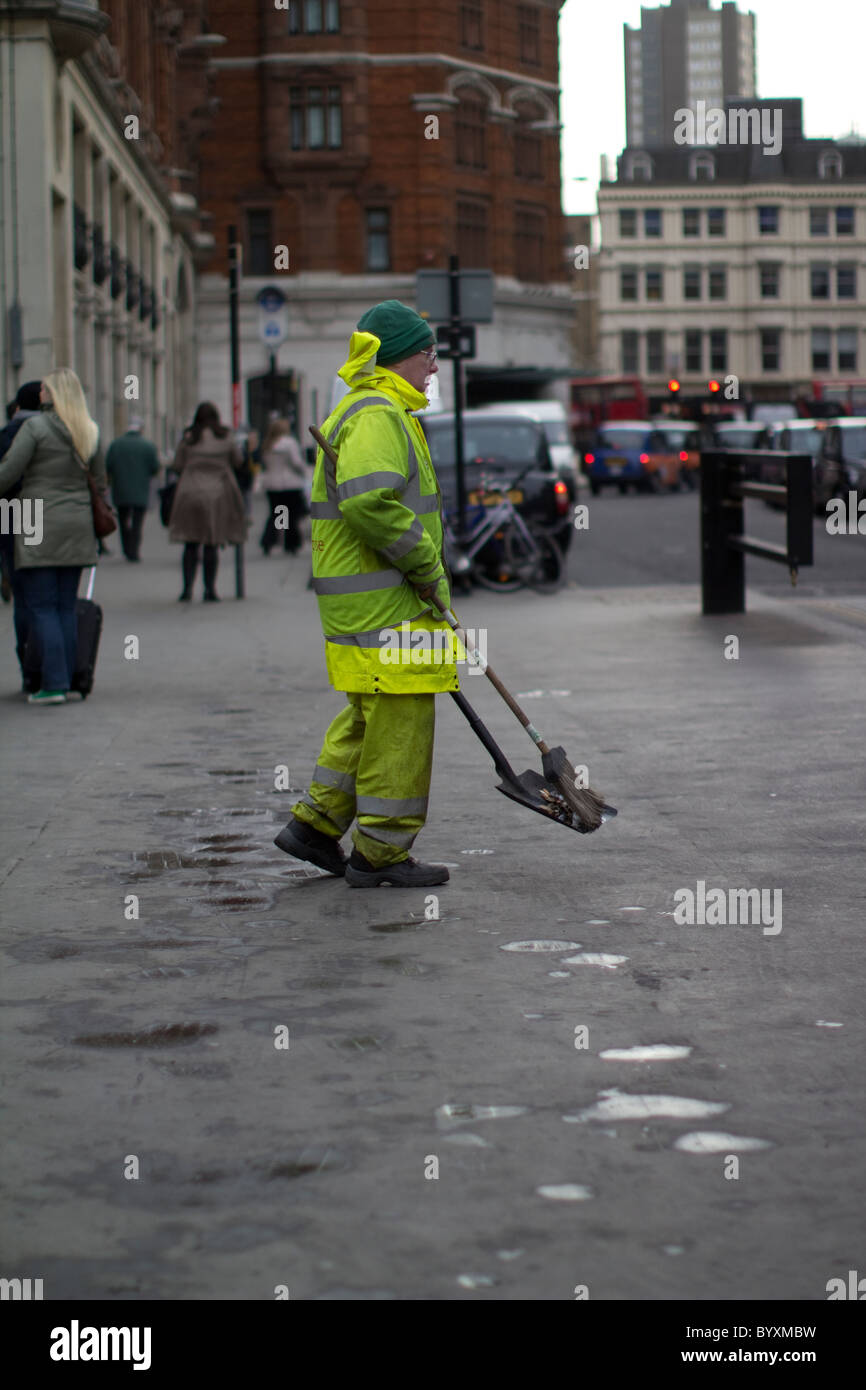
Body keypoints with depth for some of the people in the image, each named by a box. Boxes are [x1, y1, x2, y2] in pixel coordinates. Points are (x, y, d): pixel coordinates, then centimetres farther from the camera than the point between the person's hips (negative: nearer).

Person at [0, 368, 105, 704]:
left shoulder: (35, 427, -10)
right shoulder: (89, 431, 8)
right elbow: (99, 481, 14)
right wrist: (97, 518, 25)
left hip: (40, 525, -6)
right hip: (77, 525, 6)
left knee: (41, 606, -2)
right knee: (66, 606, 11)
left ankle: (54, 683, -9)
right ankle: (67, 680, 11)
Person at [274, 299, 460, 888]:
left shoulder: (384, 412, 22)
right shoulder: (377, 415, -15)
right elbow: (369, 503, -29)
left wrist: (426, 577, 25)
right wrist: (427, 567, -20)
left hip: (376, 600, 11)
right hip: (382, 603, -11)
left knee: (372, 716, 17)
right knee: (399, 720, -5)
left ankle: (316, 823, 21)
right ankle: (381, 851, 0)